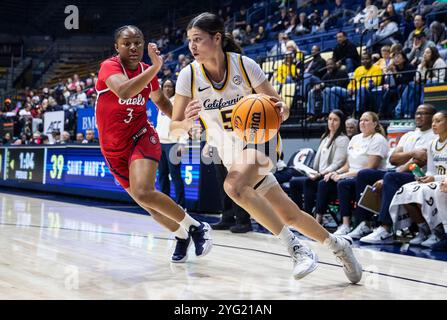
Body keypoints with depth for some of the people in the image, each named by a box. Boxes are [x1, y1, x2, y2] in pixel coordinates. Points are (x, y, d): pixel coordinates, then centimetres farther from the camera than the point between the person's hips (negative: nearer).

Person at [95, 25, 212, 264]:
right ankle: (181, 235, 32)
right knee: (146, 202, 8)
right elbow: (124, 92, -40)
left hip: (142, 138, 0)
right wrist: (156, 67, -43)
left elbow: (160, 100, 19)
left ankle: (195, 227, -11)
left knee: (143, 193, -26)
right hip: (114, 148, 0)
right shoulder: (110, 66, -16)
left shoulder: (147, 71, -2)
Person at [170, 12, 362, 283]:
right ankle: (337, 244, 28)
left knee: (233, 186, -34)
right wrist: (187, 122, -31)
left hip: (259, 140, -4)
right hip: (231, 155, 4)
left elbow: (280, 108, -10)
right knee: (288, 215, 5)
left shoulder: (245, 65, -17)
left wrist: (280, 110, -34)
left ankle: (296, 247, -24)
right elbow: (175, 127, -8)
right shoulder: (189, 76, -11)